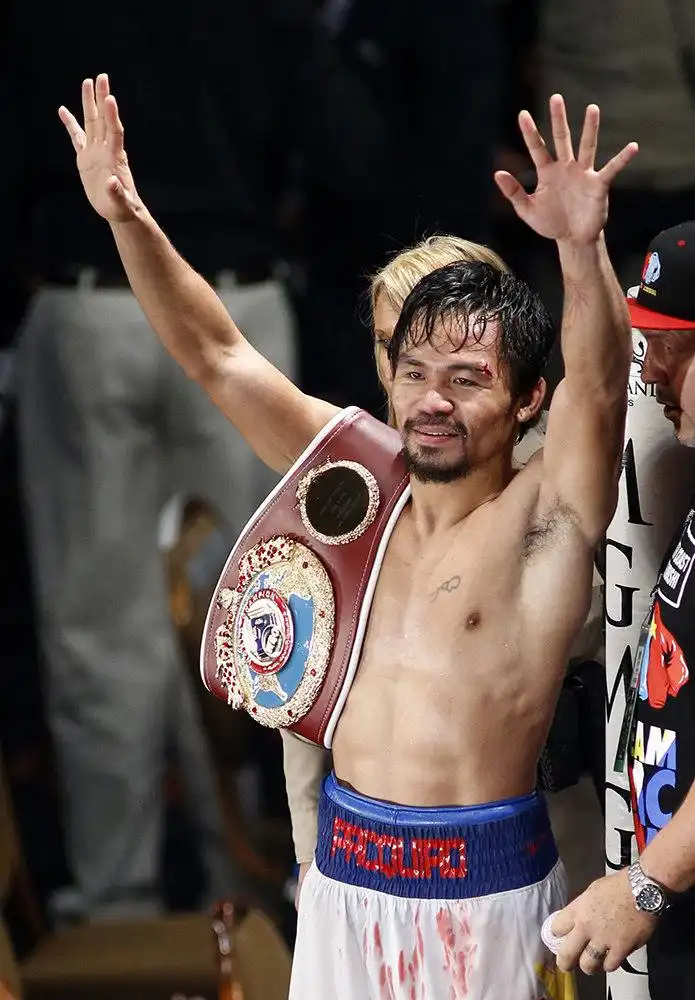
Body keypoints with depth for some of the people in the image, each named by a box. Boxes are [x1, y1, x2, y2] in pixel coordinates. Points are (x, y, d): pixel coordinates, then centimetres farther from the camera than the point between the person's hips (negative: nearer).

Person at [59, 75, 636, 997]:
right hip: (346, 870, 5)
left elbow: (601, 386, -25)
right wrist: (129, 219, -8)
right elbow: (216, 355, 5)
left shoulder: (546, 515, -7)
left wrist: (583, 248, -43)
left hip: (485, 885, -4)